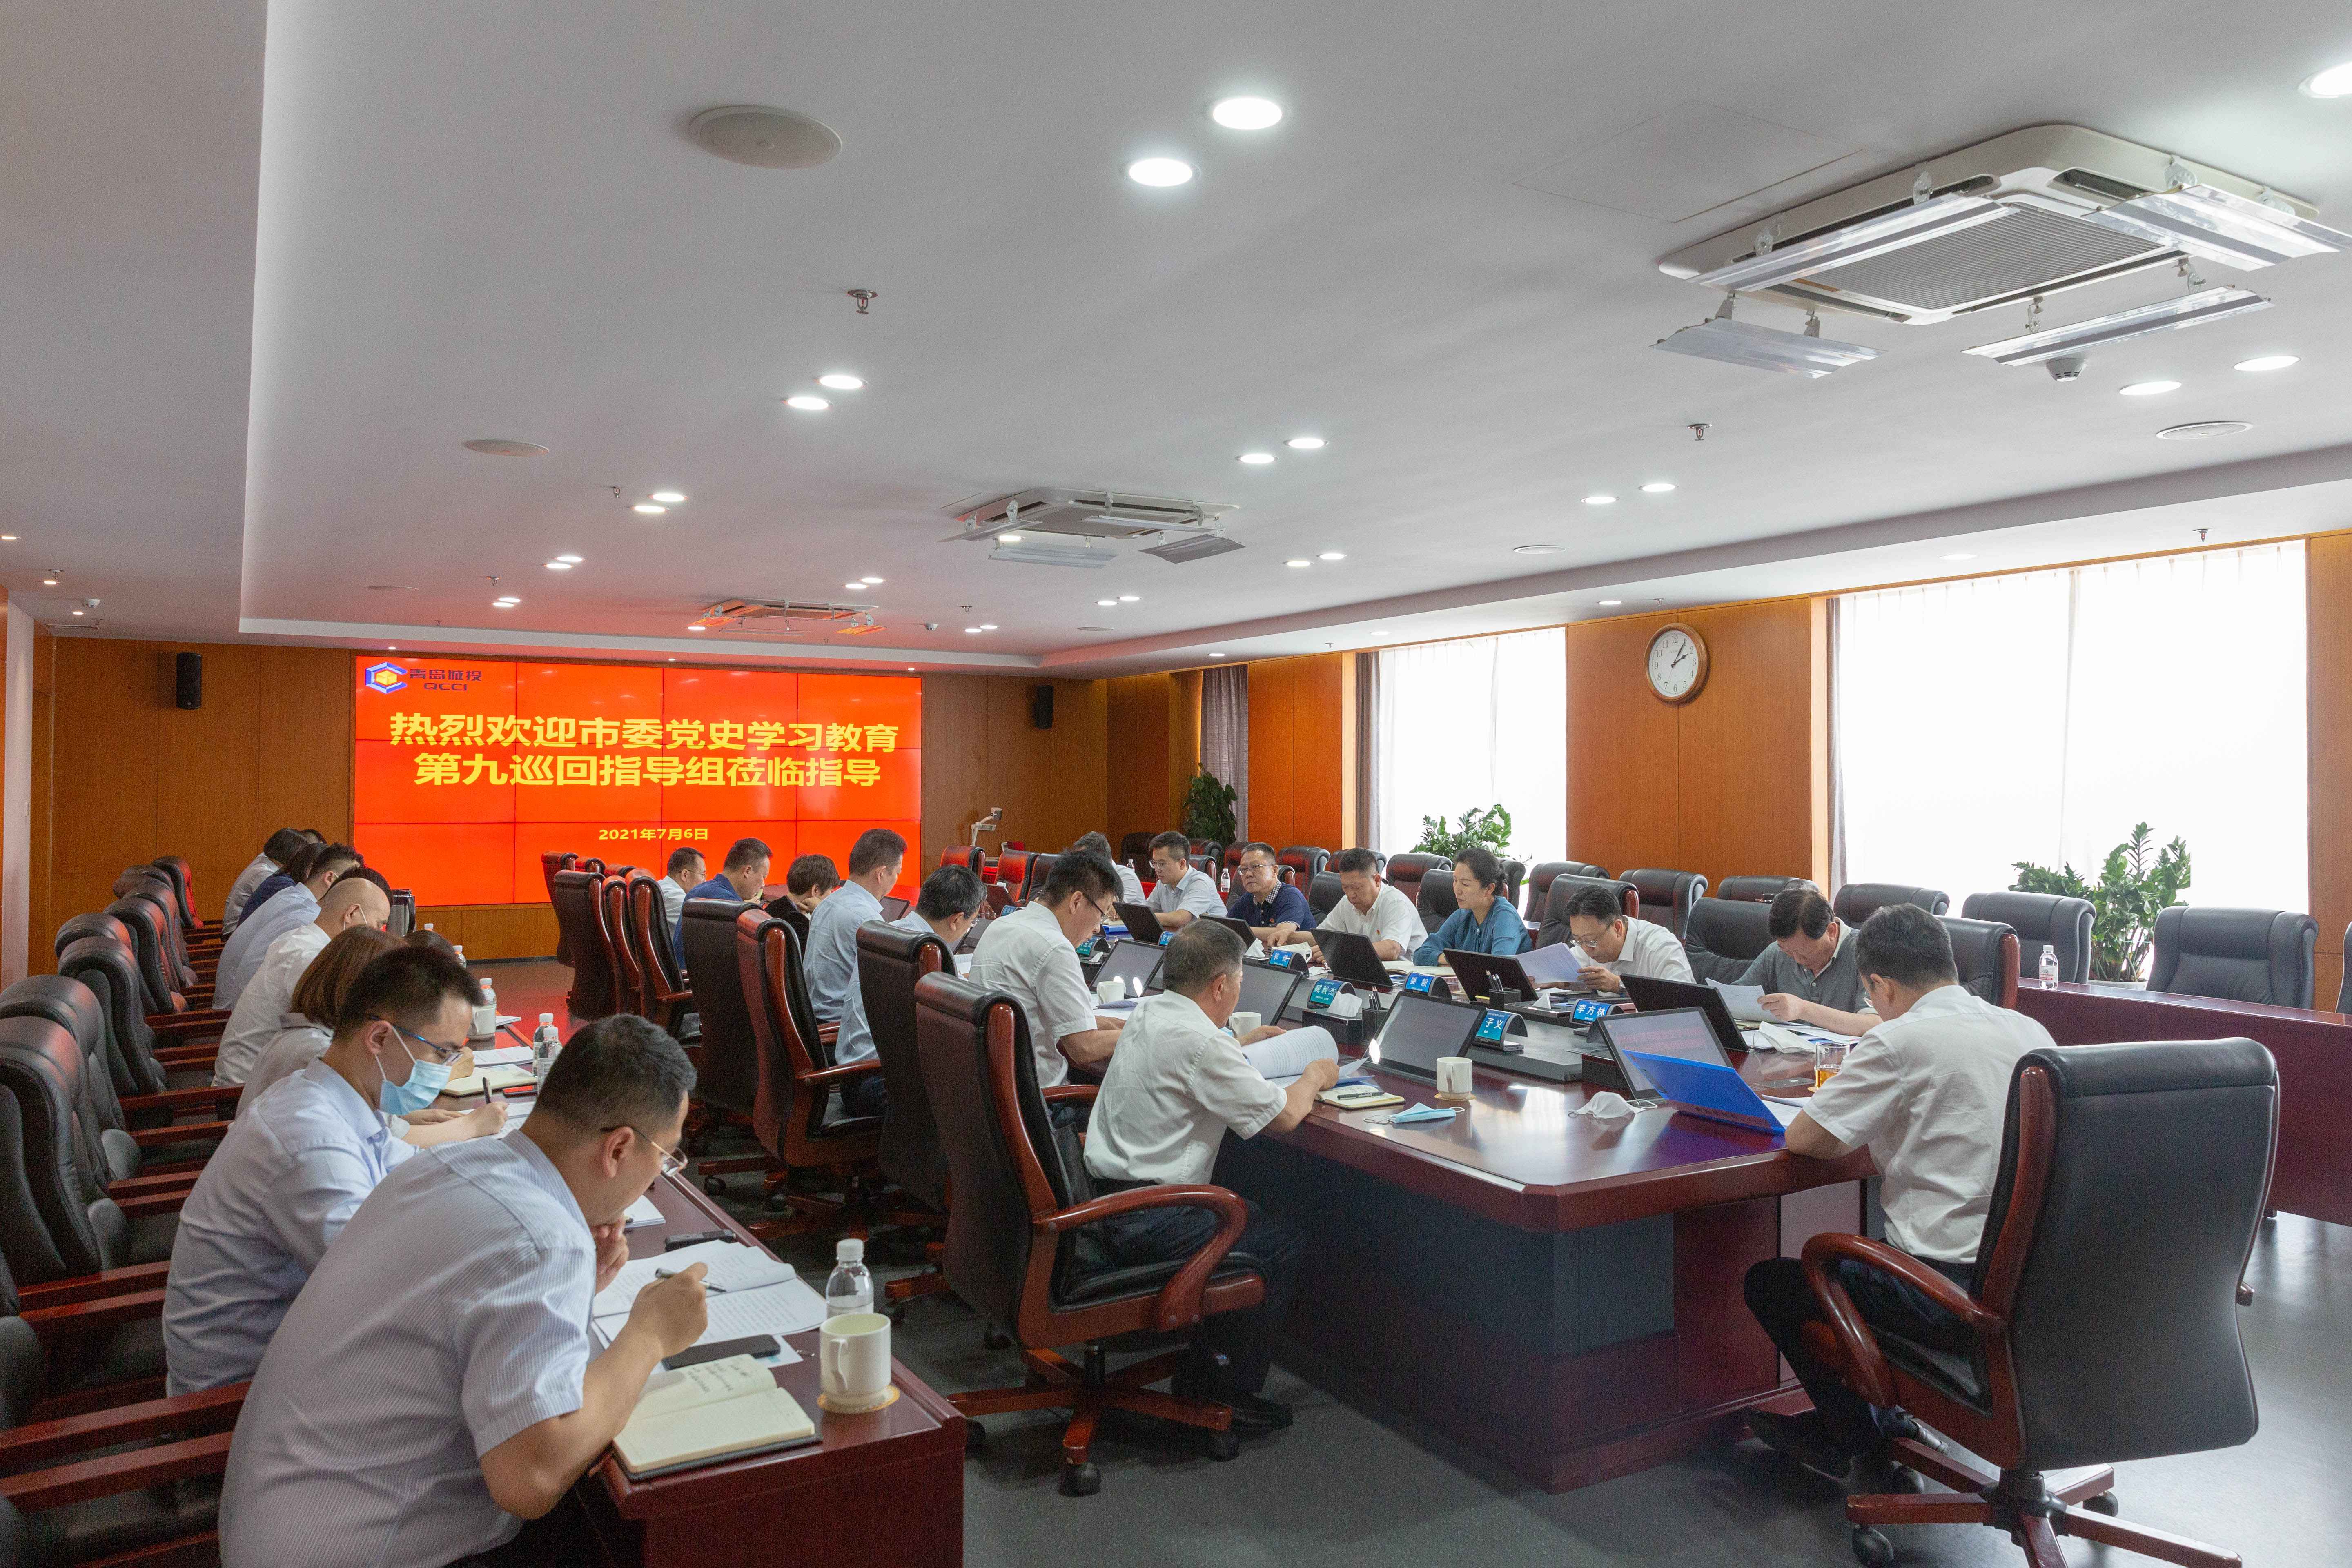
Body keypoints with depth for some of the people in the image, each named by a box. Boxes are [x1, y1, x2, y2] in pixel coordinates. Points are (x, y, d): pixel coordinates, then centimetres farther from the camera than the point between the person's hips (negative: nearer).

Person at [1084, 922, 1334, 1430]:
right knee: (1283, 1247, 1)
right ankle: (1225, 1392, 10)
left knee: (1249, 1218, 21)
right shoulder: (1199, 1042, -21)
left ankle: (1201, 1375, 23)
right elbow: (1285, 1115, -15)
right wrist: (1314, 1077, 4)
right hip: (1142, 1224, -10)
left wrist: (1244, 1044, 25)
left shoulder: (1148, 1013, 8)